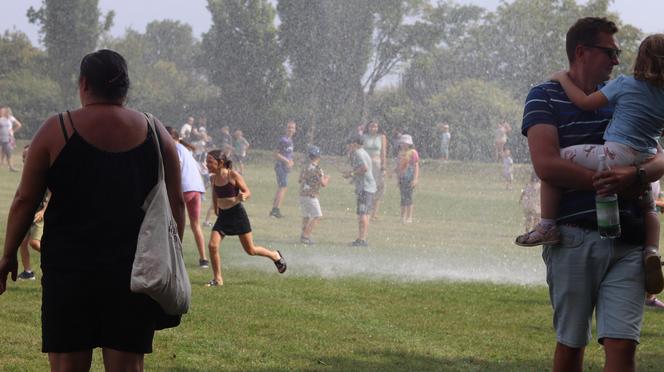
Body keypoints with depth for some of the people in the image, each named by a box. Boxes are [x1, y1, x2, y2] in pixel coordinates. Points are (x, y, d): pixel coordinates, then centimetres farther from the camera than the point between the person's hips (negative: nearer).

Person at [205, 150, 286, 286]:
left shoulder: (233, 175, -15)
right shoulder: (214, 179, 0)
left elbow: (248, 192, -13)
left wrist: (242, 196, -34)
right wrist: (216, 209, 18)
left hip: (237, 214, -5)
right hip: (223, 216, 5)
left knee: (250, 250, 6)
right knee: (212, 246, -12)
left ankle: (276, 256, 34)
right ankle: (217, 279, 2)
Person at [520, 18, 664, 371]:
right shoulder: (545, 97, 4)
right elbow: (547, 166, -11)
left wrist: (633, 175, -15)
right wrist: (613, 183, -12)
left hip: (627, 239, 3)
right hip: (575, 235, -3)